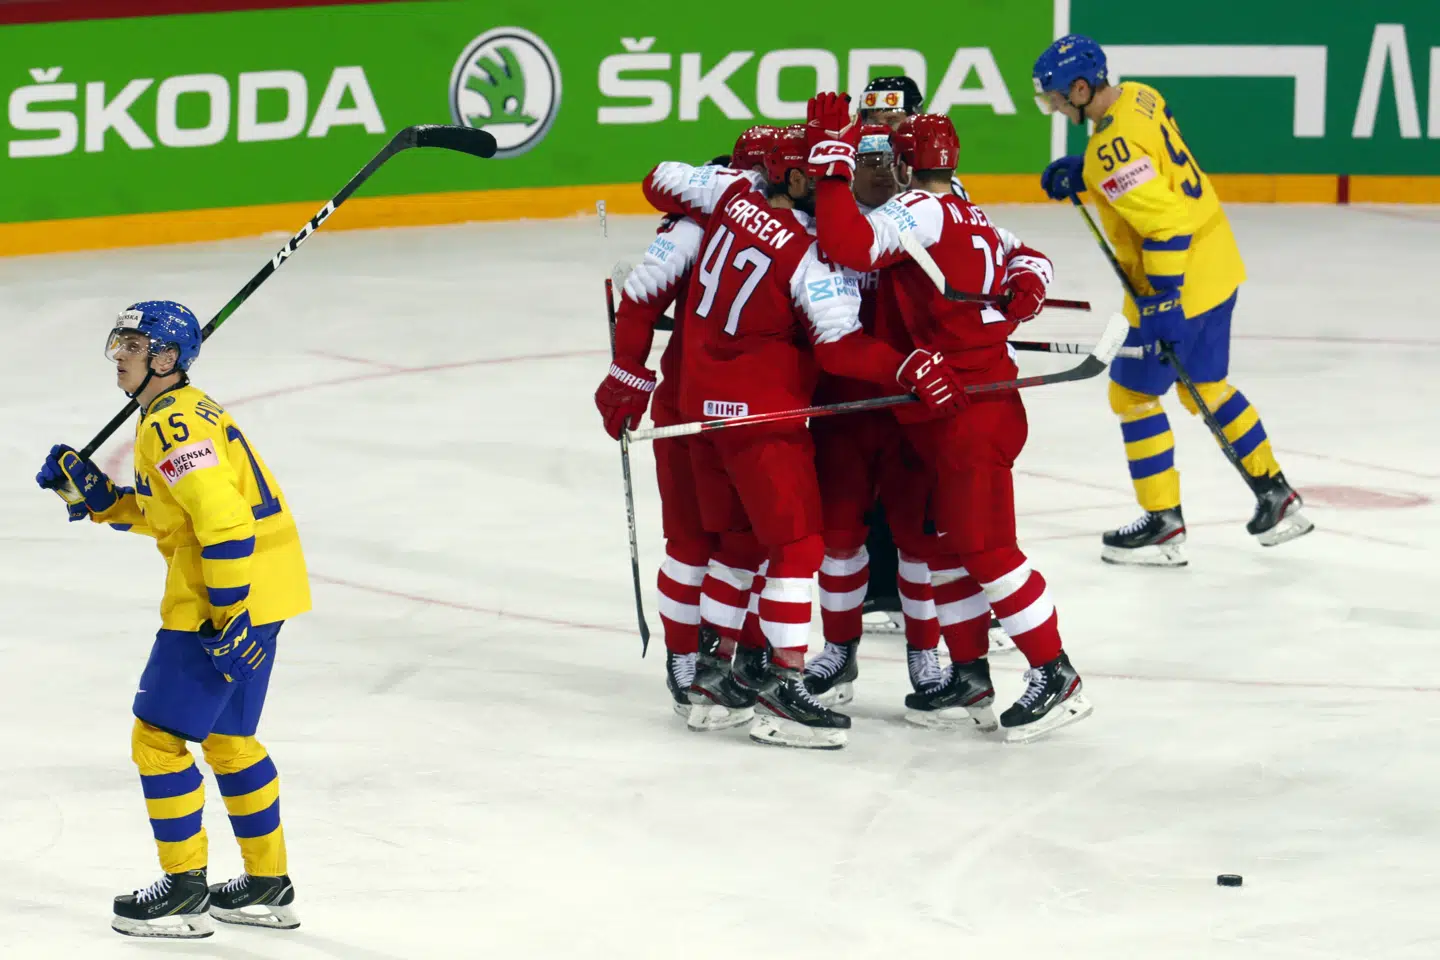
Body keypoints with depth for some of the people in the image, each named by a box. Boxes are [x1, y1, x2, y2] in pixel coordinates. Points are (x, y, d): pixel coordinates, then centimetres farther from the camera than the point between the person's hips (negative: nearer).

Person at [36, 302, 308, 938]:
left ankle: (186, 889, 4)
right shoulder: (187, 412, 16)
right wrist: (92, 492, 12)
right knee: (227, 738, 21)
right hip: (264, 590, 11)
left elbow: (223, 521, -26)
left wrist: (228, 616, -26)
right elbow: (164, 513, 23)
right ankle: (269, 885, 28)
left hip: (231, 595, -11)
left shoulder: (173, 426, -17)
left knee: (158, 736, -3)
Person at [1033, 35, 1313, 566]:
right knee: (1206, 387, 23)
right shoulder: (1140, 97, 2)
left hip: (1177, 283, -9)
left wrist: (1162, 301, -27)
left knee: (1133, 393, 5)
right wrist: (1079, 172, 11)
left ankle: (1163, 526, 10)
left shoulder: (1113, 148, -26)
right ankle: (1278, 497, 27)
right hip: (1216, 263, 9)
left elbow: (1165, 223, -29)